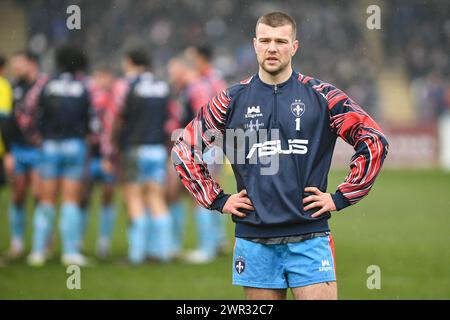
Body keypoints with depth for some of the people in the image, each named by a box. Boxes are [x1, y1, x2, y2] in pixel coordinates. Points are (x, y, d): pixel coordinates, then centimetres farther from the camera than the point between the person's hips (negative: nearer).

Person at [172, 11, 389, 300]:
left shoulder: (321, 96, 2)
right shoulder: (232, 100, 6)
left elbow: (374, 141, 3)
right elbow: (184, 148, 13)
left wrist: (341, 198, 0)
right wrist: (217, 200, 7)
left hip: (309, 239, -1)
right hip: (254, 241, 1)